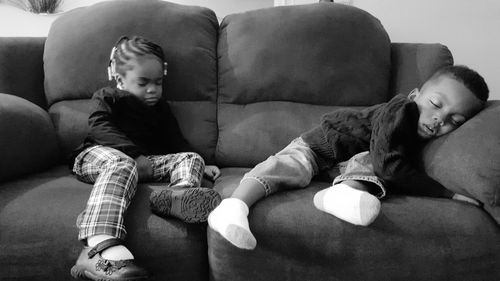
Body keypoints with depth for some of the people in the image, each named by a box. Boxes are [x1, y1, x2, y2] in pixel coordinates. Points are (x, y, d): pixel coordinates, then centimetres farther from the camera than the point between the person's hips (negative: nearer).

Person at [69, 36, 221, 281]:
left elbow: (176, 142, 23)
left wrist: (201, 166, 9)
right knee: (122, 165, -40)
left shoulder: (160, 108, 25)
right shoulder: (107, 98, 11)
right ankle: (101, 246, -62)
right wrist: (135, 154, -22)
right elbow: (101, 129, -8)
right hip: (98, 154, -5)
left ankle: (180, 191, -54)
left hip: (144, 160, 5)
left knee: (190, 158, -13)